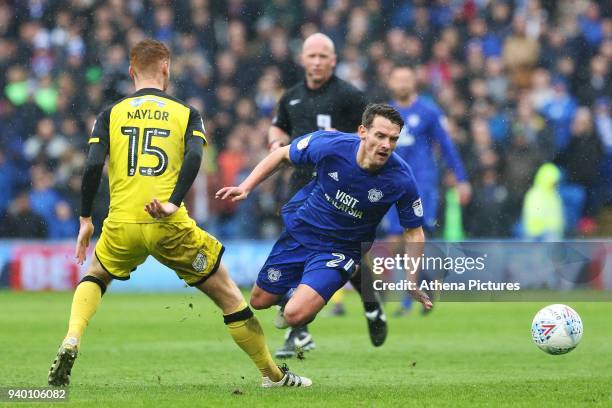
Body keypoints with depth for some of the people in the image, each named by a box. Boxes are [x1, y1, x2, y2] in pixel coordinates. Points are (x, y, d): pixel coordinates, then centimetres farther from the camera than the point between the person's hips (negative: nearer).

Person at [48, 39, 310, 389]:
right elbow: (194, 157, -11)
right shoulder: (187, 114, 9)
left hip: (122, 225, 2)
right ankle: (273, 374, 14)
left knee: (95, 278, 31)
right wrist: (173, 202, -18)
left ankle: (71, 342, 5)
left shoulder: (111, 114, 11)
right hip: (171, 228, -2)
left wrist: (86, 219, 5)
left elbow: (93, 166, -1)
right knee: (228, 296, 11)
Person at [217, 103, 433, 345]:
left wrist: (411, 283, -14)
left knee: (295, 315, -19)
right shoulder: (330, 144, -24)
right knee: (259, 301, 14)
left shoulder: (401, 180, -25)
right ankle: (296, 288, 46)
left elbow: (414, 230, -9)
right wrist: (245, 188, -10)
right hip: (300, 232, 2)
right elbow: (283, 155, -4)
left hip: (341, 249, -2)